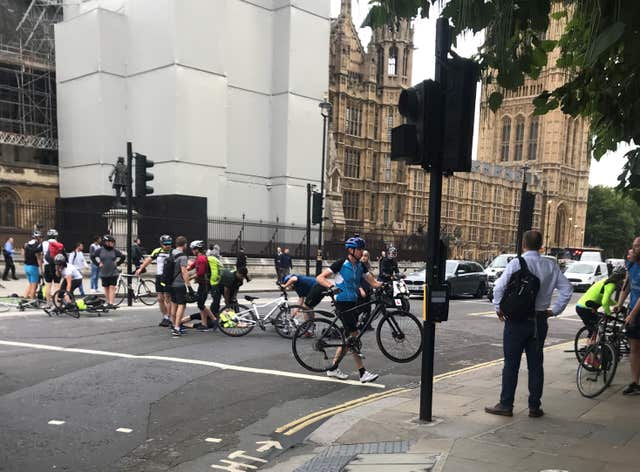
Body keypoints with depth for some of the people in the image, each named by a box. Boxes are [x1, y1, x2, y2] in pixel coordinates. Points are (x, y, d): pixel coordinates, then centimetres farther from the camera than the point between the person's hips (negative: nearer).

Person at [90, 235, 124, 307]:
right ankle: (108, 303, 23)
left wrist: (117, 263, 3)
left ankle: (111, 303, -12)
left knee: (112, 288, -8)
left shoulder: (115, 251, -1)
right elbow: (93, 257, 9)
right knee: (106, 289, 11)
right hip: (104, 273, 1)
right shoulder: (100, 250, -2)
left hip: (113, 273, -1)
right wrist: (98, 263, 1)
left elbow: (122, 257, 11)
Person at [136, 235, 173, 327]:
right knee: (160, 299, 9)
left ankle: (169, 319, 4)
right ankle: (164, 317, 21)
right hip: (159, 277, 5)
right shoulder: (157, 251, 7)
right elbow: (149, 259, 18)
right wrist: (140, 268, 18)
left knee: (167, 299, -5)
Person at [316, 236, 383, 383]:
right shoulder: (341, 264, -11)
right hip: (342, 303, -8)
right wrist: (330, 285, -33)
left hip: (354, 303, 8)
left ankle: (333, 368, 23)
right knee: (354, 335, -11)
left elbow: (373, 282, 5)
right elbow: (320, 278, -14)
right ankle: (363, 373, -9)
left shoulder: (360, 266, 8)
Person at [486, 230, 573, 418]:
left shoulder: (517, 263, -11)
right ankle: (534, 407, 16)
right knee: (535, 364, 11)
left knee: (511, 364, 3)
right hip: (539, 321, 4)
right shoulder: (551, 266, 3)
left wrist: (499, 308, -4)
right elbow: (567, 289, 3)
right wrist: (555, 310, 9)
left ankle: (506, 405, 8)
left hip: (517, 320, -4)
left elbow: (499, 287, -17)